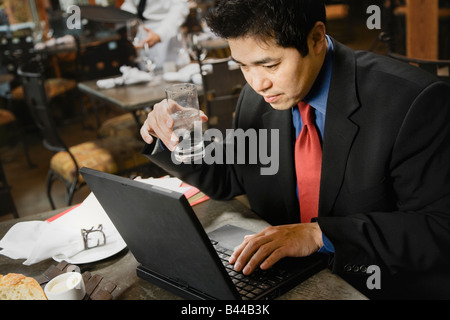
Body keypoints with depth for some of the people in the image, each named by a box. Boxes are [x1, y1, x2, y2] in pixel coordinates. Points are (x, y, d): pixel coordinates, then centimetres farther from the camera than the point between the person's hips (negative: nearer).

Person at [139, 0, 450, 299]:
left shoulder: (413, 101, -20)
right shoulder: (256, 98, -3)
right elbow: (229, 180, 8)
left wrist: (320, 233, -25)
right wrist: (177, 141, -10)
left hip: (387, 290, -2)